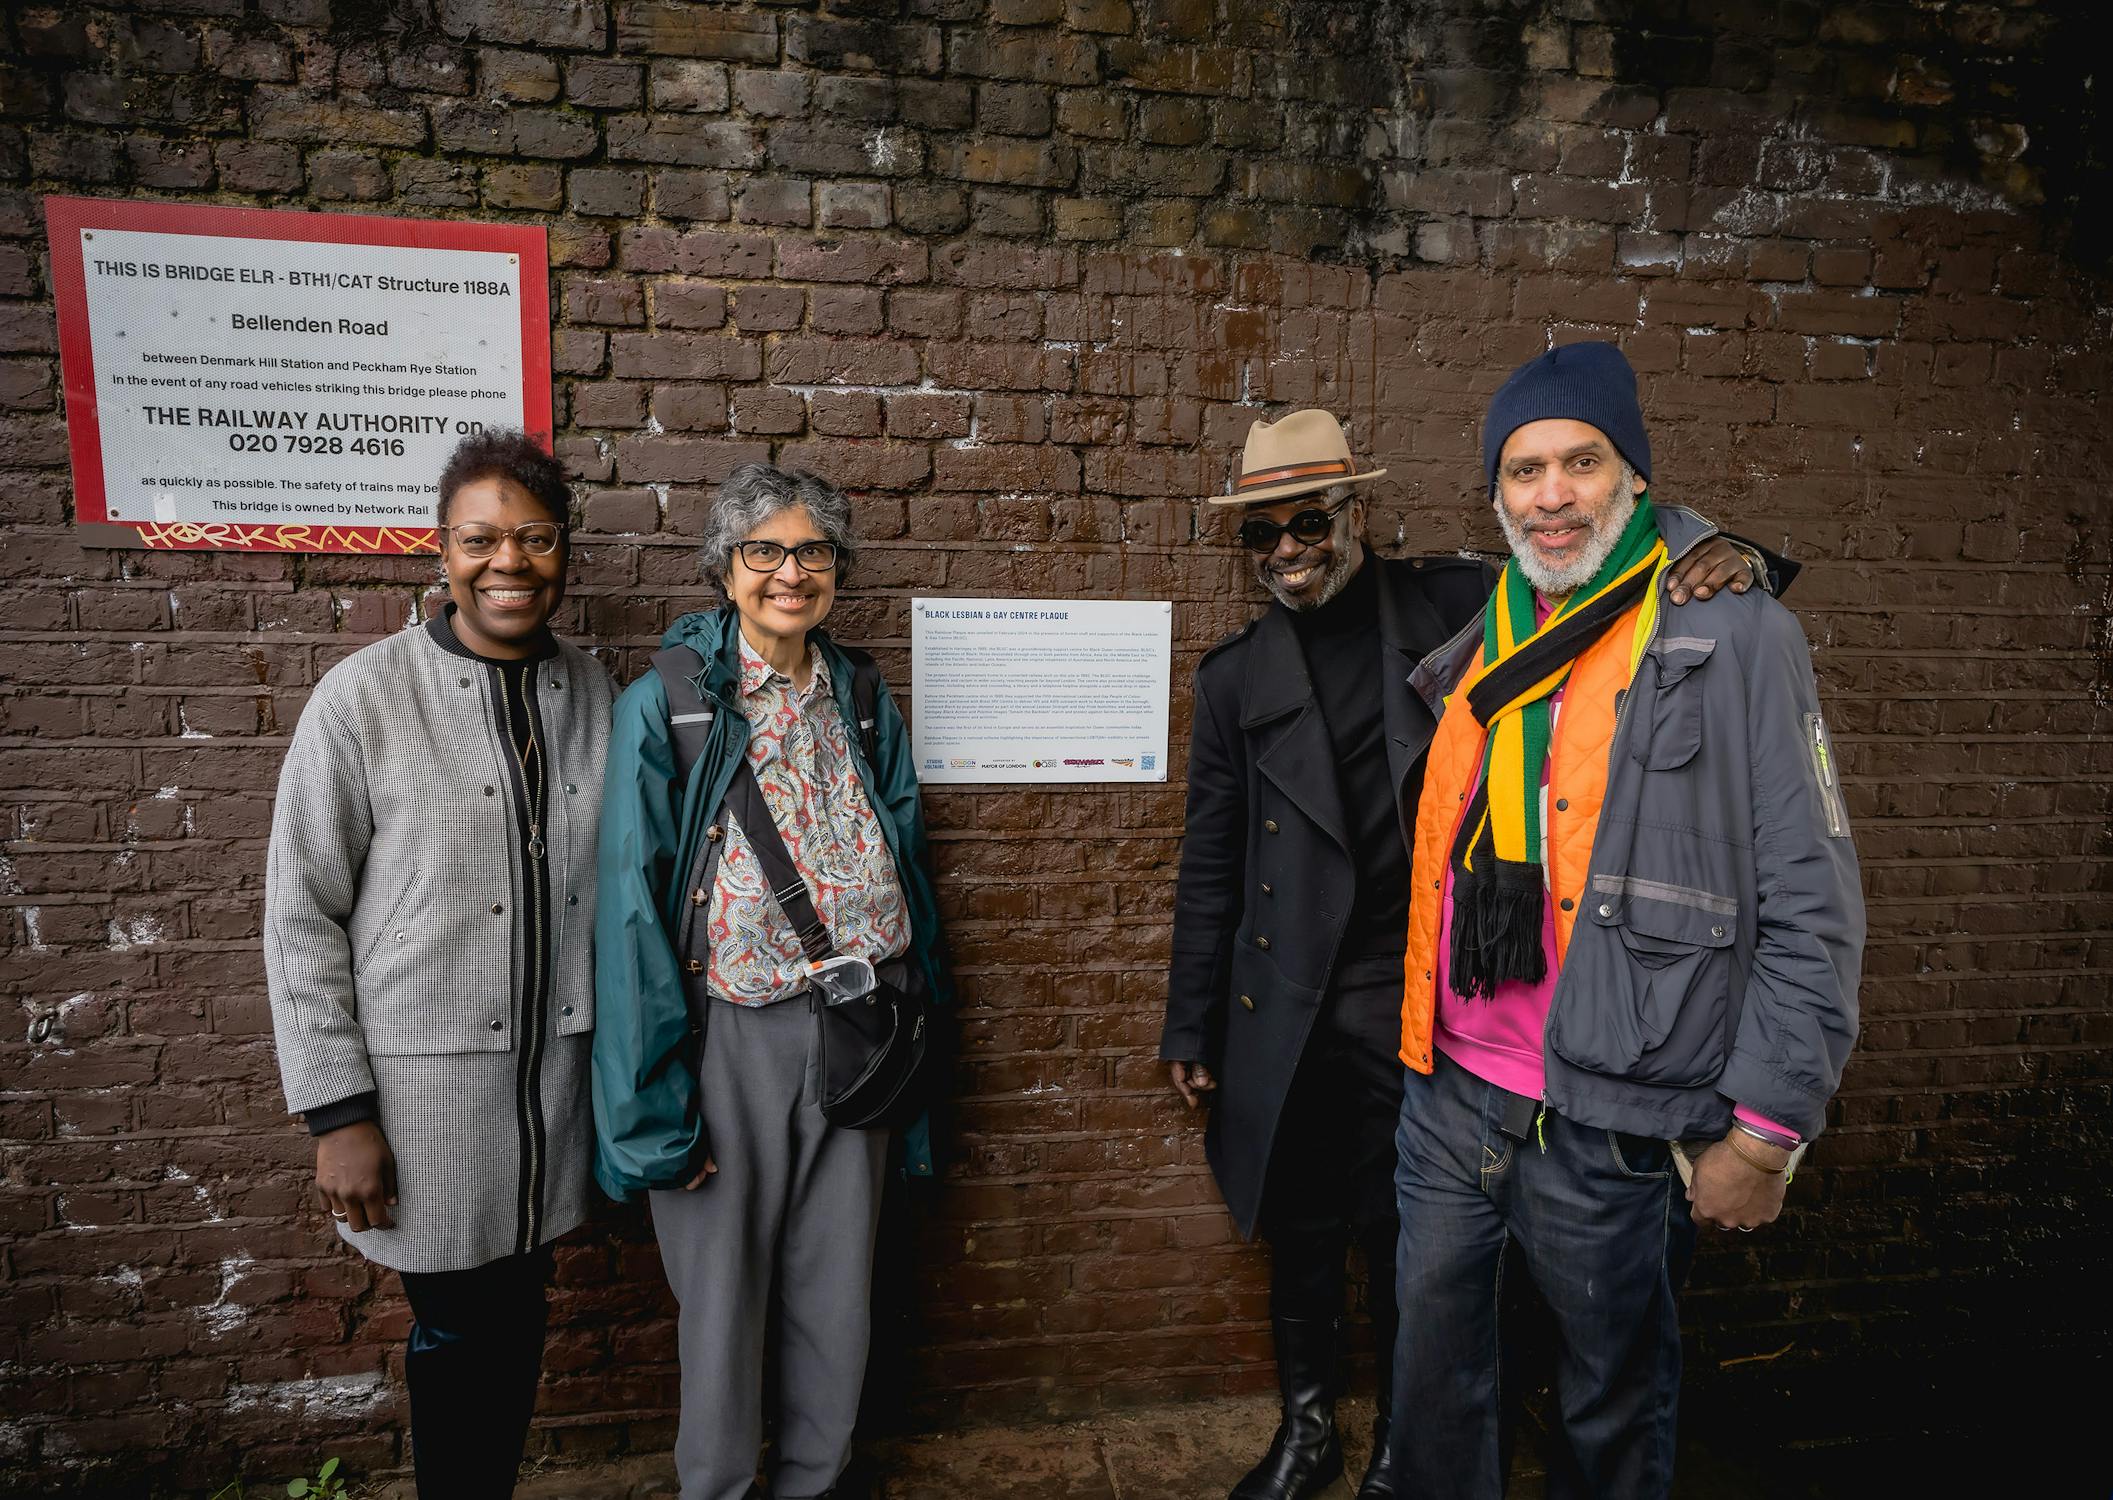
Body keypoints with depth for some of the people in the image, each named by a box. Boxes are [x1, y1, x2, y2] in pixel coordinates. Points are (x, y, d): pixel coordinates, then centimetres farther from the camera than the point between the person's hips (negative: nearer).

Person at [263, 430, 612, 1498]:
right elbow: (302, 918, -7)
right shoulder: (363, 700, -10)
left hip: (558, 1071, 4)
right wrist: (337, 1113, -9)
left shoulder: (591, 692, 2)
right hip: (424, 1081, -3)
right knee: (459, 1332, 11)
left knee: (519, 1320, 17)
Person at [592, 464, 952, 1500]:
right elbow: (633, 910, -10)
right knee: (722, 1293, 12)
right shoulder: (663, 707, -9)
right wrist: (655, 1105, -12)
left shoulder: (865, 707, 5)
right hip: (729, 1034, -3)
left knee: (837, 1289, 16)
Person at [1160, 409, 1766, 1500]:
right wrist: (1190, 1026, 8)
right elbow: (1210, 865, 7)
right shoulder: (1235, 676, 5)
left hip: (1418, 999, -2)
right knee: (1299, 1228, 16)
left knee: (1403, 1235, 11)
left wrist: (1710, 568, -20)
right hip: (1286, 1010, 2)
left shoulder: (1453, 604, 0)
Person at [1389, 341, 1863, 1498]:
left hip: (1609, 1128, -5)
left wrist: (1765, 1132, -12)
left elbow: (1811, 908, -11)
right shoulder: (1474, 655, 8)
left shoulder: (1732, 638, -9)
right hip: (1449, 1098, 5)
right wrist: (1426, 1045, 14)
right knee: (1434, 1379, 20)